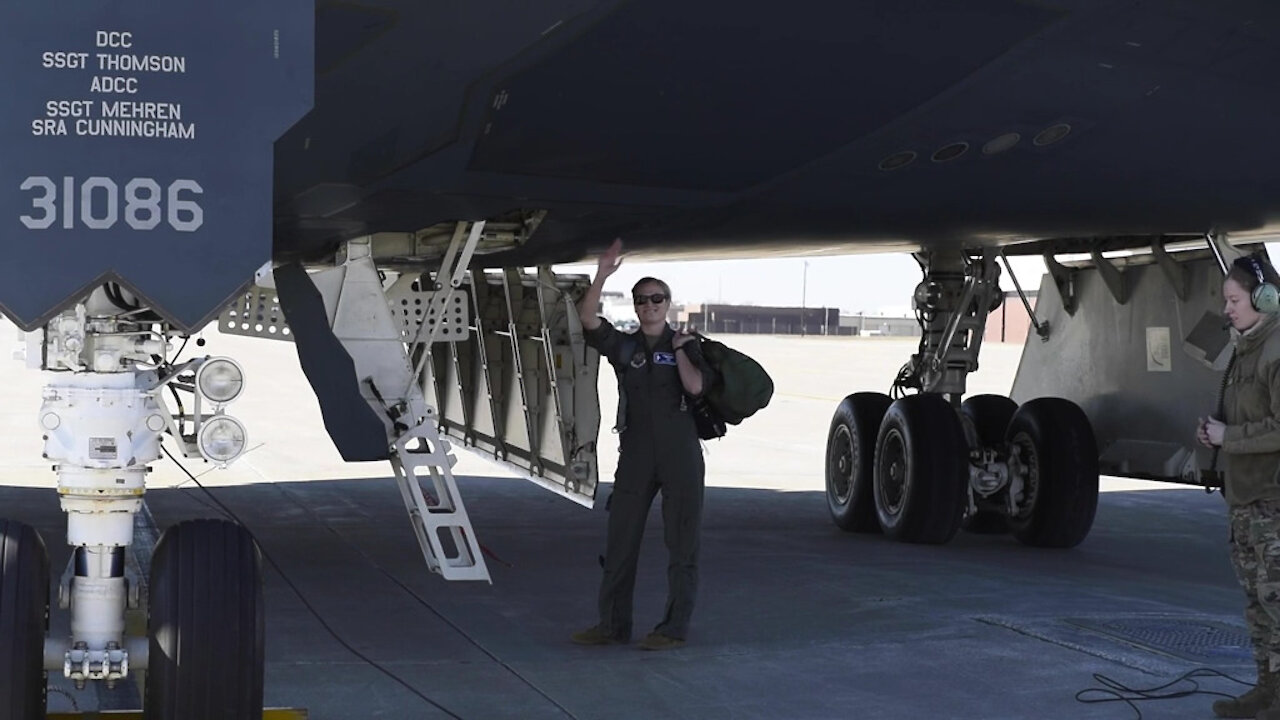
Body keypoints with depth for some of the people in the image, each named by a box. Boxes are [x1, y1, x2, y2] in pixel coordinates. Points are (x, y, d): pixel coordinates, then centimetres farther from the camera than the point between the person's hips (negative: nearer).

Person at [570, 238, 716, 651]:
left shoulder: (687, 344, 5)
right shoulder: (623, 346, 9)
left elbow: (695, 386, -11)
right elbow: (587, 319, -6)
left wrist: (679, 350, -5)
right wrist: (603, 274, -14)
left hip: (680, 453, -3)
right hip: (636, 454, 3)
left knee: (681, 542, 0)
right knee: (620, 540, 4)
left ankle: (674, 628, 6)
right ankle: (613, 624, 12)